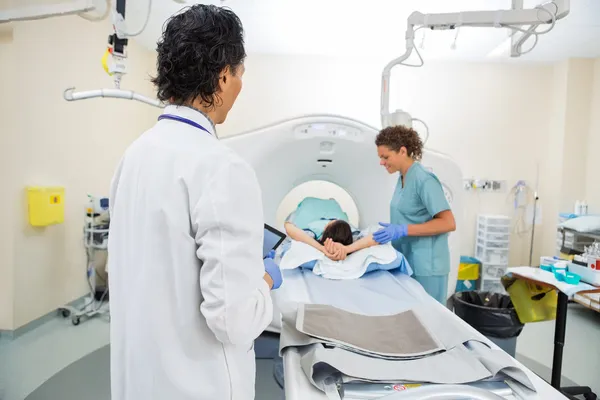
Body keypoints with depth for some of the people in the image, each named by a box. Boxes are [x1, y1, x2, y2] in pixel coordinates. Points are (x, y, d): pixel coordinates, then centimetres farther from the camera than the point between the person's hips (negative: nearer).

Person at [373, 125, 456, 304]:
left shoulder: (424, 180, -16)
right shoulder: (402, 179, 10)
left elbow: (448, 223, -20)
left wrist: (403, 230, -24)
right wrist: (391, 230, 6)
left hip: (426, 267, -8)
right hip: (407, 263, 8)